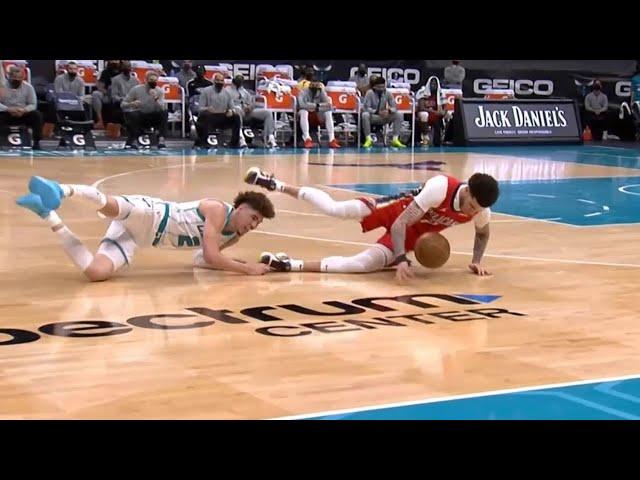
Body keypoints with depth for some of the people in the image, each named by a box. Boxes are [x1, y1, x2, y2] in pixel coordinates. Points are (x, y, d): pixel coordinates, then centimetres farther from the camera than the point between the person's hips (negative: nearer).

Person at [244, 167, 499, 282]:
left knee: (364, 264, -17)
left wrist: (476, 261, -9)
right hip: (399, 210, -3)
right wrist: (401, 260, -45)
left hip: (414, 233, 3)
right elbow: (399, 224, -35)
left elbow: (483, 233, 6)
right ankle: (275, 184, 15)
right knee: (335, 209, -6)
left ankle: (293, 265, -16)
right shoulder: (439, 188, -38)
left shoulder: (481, 210, -21)